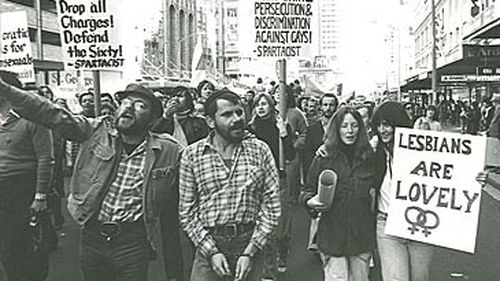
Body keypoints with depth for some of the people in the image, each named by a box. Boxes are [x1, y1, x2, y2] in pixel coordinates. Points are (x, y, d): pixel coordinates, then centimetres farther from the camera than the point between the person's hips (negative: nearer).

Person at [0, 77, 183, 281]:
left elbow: (170, 216, -1)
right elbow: (53, 115, -6)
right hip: (92, 236, 3)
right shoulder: (95, 133, 4)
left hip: (133, 242, -2)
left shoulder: (169, 153, -3)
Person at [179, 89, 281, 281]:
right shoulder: (191, 155, -2)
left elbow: (272, 207, -3)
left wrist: (250, 252, -9)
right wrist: (211, 251, -9)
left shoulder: (260, 150, -1)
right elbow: (187, 212, -1)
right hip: (208, 245, 0)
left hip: (250, 245, 1)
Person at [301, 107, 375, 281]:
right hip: (332, 235, -2)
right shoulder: (324, 158, -2)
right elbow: (307, 191, 4)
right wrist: (310, 202, -15)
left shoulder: (368, 157, 4)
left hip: (362, 235, 2)